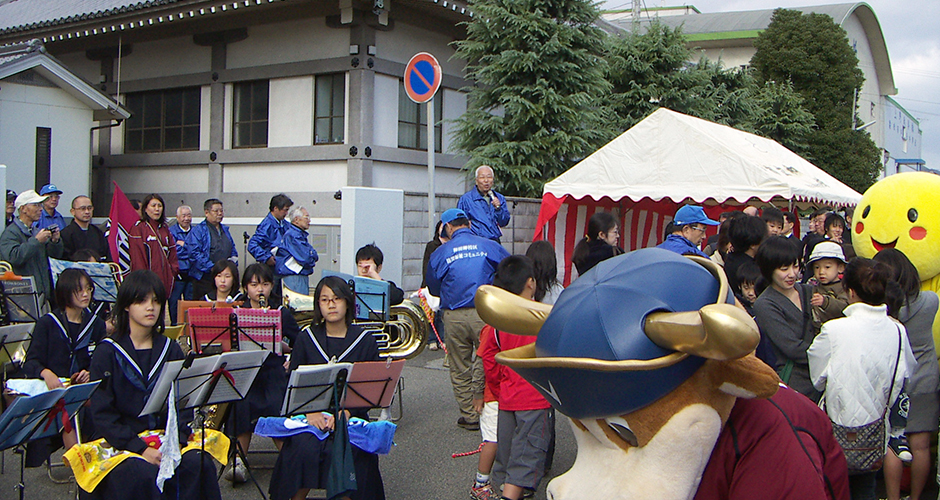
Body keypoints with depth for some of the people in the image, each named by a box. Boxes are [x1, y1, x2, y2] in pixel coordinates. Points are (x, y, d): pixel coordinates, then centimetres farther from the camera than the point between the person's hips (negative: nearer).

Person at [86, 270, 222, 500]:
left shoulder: (171, 350, 10)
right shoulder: (106, 353, 0)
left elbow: (183, 404, 6)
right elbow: (102, 413, -7)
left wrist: (175, 442, -14)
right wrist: (140, 448, -19)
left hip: (166, 436, 3)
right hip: (119, 441, -3)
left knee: (198, 463, -27)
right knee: (141, 472, -34)